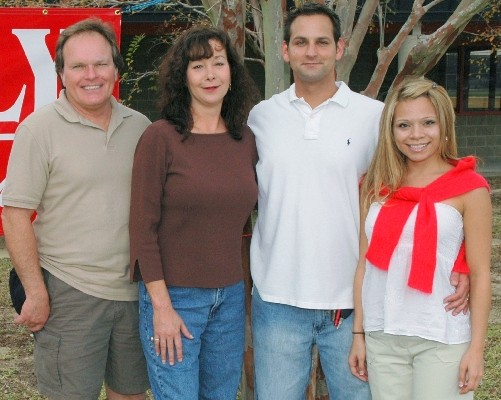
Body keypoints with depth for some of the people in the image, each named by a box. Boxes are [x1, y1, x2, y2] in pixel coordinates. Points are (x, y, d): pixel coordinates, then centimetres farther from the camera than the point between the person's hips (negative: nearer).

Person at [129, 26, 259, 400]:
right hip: (173, 295, -5)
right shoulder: (160, 137, -10)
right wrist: (161, 306, -14)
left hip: (231, 295, 5)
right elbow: (143, 226, -11)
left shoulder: (245, 140, 4)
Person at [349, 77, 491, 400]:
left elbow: (480, 273, -6)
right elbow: (365, 264, 8)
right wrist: (358, 334, 7)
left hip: (442, 340, -3)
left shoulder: (469, 188, -4)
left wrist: (476, 348, -9)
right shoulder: (377, 188, 6)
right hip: (382, 338, 3)